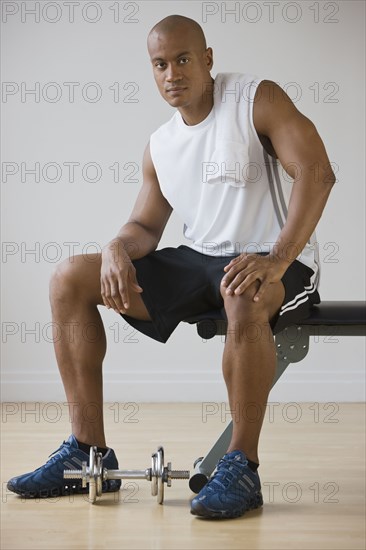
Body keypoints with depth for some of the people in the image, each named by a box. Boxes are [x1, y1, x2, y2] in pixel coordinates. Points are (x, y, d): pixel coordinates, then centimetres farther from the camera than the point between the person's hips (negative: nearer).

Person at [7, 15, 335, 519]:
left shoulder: (257, 99, -7)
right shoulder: (159, 147, 12)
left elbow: (315, 171, -19)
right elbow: (146, 225, 15)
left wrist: (277, 259, -32)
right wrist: (118, 248, -12)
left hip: (278, 265, -6)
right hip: (199, 260, 7)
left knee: (245, 297, -44)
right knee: (69, 279, -4)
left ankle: (242, 466, -29)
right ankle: (89, 450, -6)